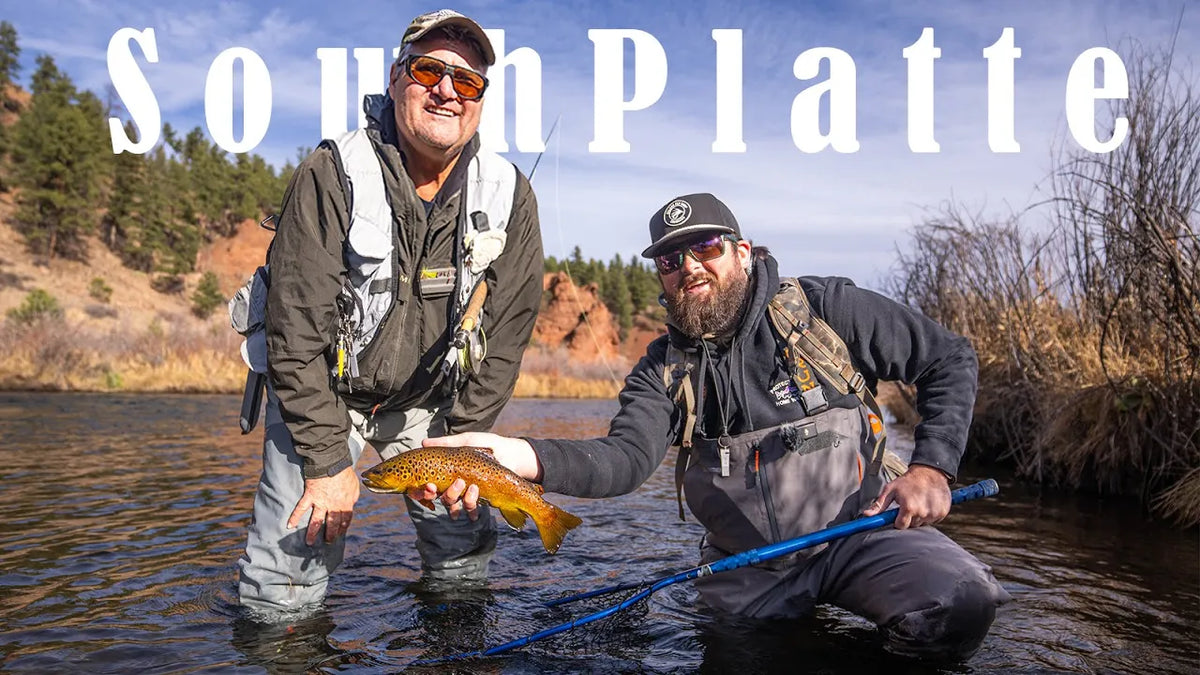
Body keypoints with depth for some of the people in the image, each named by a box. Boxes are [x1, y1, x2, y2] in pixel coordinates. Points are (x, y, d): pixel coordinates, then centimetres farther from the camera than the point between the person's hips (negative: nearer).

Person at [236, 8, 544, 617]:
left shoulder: (508, 195, -11)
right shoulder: (331, 175, -20)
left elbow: (507, 330, -5)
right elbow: (296, 331, -19)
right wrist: (328, 460, -19)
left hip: (428, 399, 3)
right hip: (322, 390, -2)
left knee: (465, 555, 5)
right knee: (284, 585, -7)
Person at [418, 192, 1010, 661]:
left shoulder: (822, 309, -5)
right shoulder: (663, 369, 0)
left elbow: (950, 359, 3)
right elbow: (626, 458, -19)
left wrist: (930, 467, -10)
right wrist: (523, 457, -38)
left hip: (862, 529, -3)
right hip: (746, 571, 4)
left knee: (960, 603, -26)